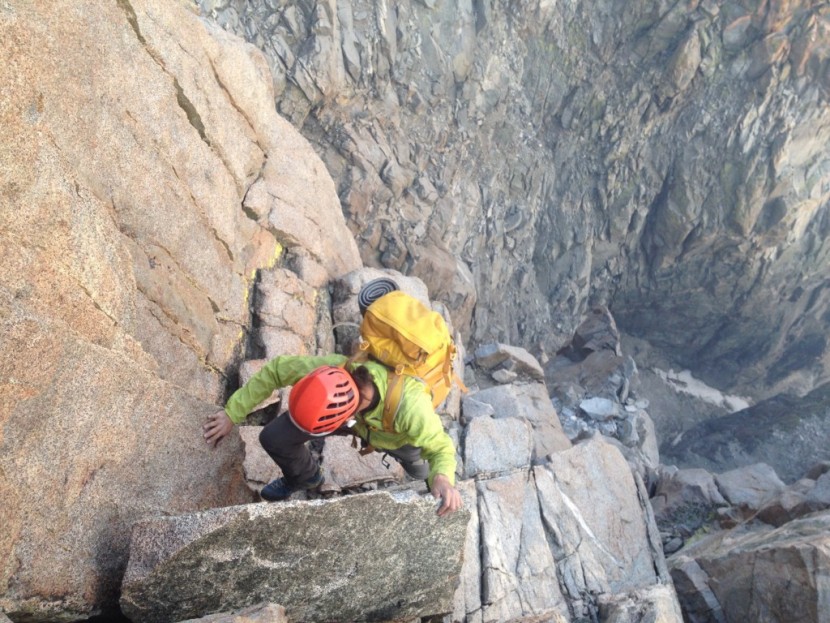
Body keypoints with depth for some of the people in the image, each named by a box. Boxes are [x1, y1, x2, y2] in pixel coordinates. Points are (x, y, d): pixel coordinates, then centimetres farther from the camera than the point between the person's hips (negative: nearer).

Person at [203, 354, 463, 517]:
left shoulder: (410, 406, -49)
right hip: (355, 413, 1)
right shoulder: (332, 368, -41)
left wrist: (443, 479, -54)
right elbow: (275, 370, -24)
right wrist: (231, 414, -20)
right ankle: (304, 476, 25)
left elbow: (441, 446, -33)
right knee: (273, 439, -9)